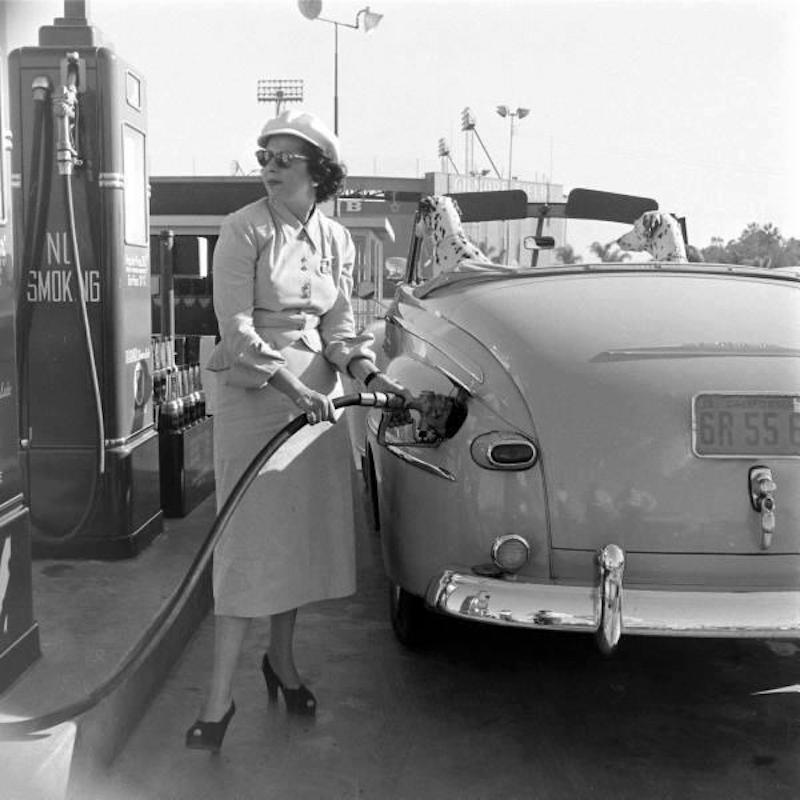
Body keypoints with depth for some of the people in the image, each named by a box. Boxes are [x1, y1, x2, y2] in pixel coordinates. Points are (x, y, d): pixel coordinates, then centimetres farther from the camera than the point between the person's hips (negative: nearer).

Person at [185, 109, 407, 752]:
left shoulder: (337, 239, 8)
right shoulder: (244, 231, -8)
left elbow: (339, 325, 9)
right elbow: (237, 328, -14)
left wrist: (366, 372, -10)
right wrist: (290, 386, -24)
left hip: (319, 397, 5)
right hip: (254, 393, -5)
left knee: (305, 533, 11)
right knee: (250, 539, -6)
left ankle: (282, 661, 31)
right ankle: (221, 697, 2)